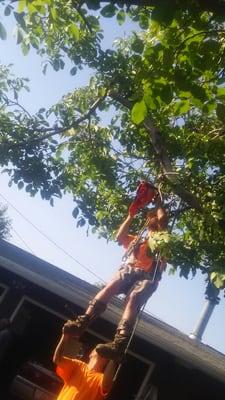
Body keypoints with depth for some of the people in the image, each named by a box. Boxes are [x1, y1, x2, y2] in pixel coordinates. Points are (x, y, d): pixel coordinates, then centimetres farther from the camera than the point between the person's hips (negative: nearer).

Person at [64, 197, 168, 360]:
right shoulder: (137, 239, 39)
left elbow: (163, 218, 11)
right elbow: (119, 237, 23)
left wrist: (159, 203, 28)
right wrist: (131, 216, 26)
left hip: (148, 276, -3)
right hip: (129, 270, 3)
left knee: (133, 300, -33)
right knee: (110, 286, -30)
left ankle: (119, 344, -53)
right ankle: (81, 323, -45)